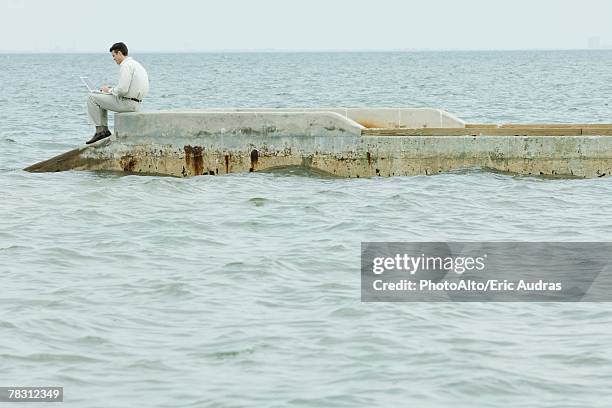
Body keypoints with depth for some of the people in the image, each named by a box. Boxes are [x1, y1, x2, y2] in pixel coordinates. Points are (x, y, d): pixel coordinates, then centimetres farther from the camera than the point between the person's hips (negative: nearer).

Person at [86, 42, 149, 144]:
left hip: (126, 103, -10)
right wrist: (112, 88, 15)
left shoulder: (126, 65, -17)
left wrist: (109, 90, -5)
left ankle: (100, 130, 0)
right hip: (135, 103, 10)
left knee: (92, 98, -1)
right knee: (101, 99, 27)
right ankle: (105, 129, 21)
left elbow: (122, 90, -24)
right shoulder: (136, 64, 16)